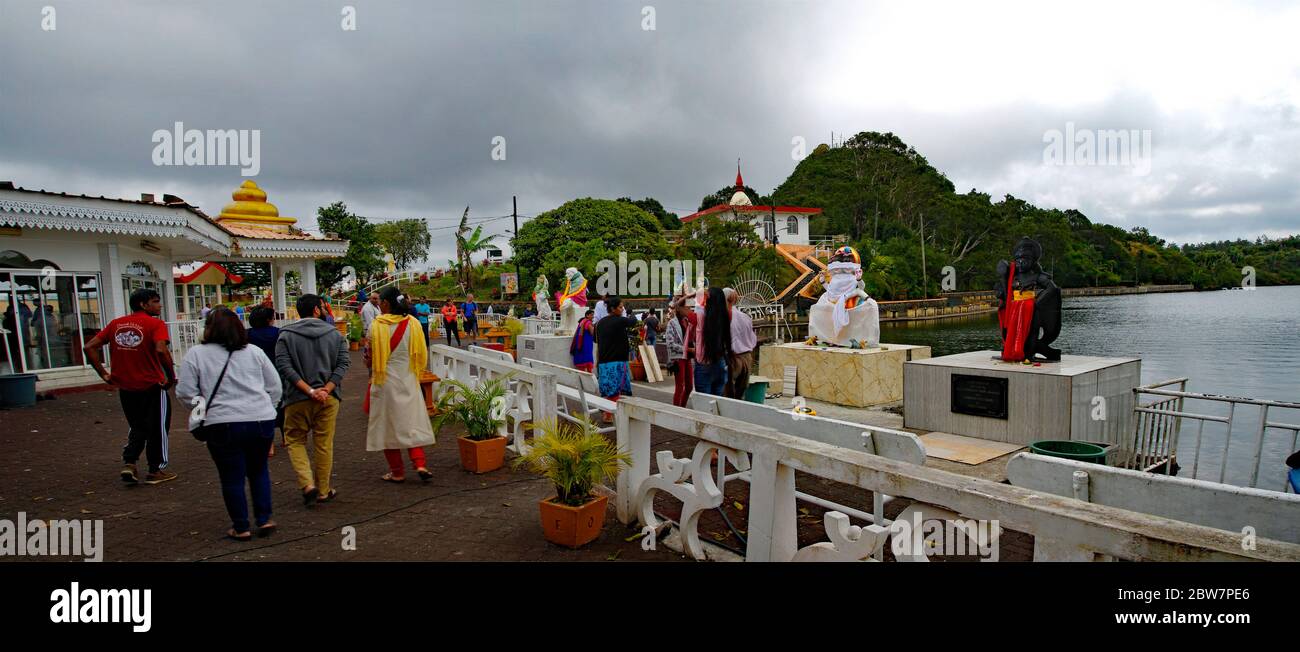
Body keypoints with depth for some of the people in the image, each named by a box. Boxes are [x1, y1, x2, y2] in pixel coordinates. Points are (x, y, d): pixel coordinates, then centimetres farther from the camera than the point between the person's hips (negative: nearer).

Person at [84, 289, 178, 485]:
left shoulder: (116, 324, 7)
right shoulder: (155, 324, -12)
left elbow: (89, 347, 5)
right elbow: (161, 350, -27)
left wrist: (104, 375, 7)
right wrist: (171, 377, -17)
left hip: (125, 386, 6)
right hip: (152, 386, -5)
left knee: (137, 427, 23)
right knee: (157, 428, 9)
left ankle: (128, 463, 12)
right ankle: (156, 471, 16)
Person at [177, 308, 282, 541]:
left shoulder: (196, 354, -1)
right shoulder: (254, 351, 7)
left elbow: (185, 392, -3)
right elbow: (275, 387, 8)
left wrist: (202, 408, 13)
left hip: (223, 425, -3)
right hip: (262, 421, 3)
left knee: (232, 478, 10)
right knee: (259, 471, 20)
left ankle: (241, 528, 19)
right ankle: (264, 520, 20)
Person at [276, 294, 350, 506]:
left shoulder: (286, 335, 0)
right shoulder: (334, 334, 3)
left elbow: (284, 366, -11)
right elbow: (343, 363, -7)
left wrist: (309, 390, -13)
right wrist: (326, 389, -11)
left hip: (298, 399, -1)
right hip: (328, 399, 1)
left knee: (294, 441, 14)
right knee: (324, 445, 9)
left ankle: (307, 484, -2)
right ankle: (323, 491, 19)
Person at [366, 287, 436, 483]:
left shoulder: (377, 325, -11)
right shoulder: (412, 323, -2)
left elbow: (370, 359, -4)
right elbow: (421, 354, 3)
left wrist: (370, 363, 18)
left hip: (385, 380, -3)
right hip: (408, 379, 3)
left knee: (389, 422, 8)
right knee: (412, 421, 12)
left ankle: (396, 471, 13)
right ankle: (419, 464, -1)